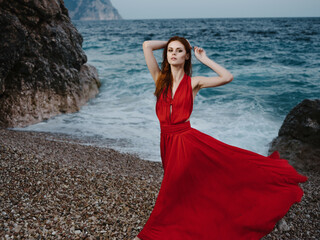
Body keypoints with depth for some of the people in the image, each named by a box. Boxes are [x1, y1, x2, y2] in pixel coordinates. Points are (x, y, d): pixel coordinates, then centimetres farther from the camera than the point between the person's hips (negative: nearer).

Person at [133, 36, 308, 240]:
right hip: (168, 142, 2)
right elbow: (147, 45, -3)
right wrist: (168, 43, 8)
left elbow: (228, 77, -10)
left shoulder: (193, 82, -2)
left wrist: (205, 60, -3)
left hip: (187, 140, -2)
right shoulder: (160, 78, 3)